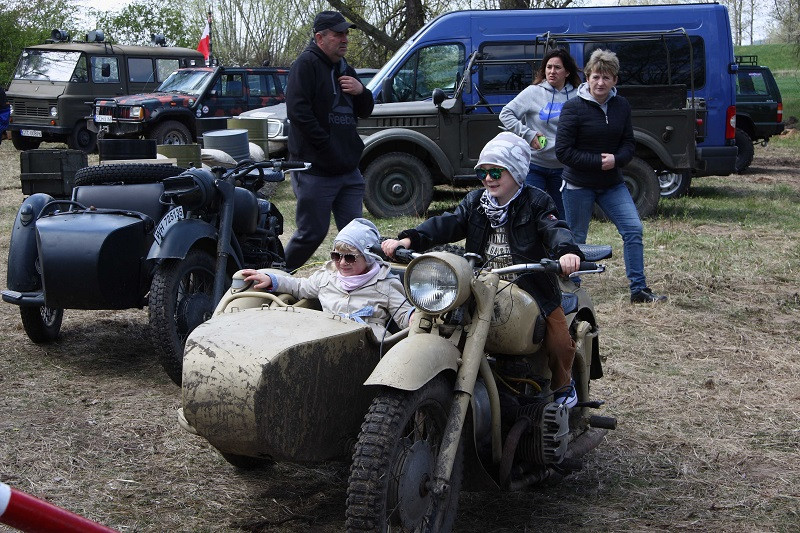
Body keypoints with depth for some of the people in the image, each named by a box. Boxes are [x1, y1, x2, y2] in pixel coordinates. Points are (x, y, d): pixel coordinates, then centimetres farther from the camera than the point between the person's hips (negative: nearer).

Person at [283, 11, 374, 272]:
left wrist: (361, 91, -2)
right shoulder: (306, 64, -8)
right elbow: (298, 111, -19)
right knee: (312, 234, -2)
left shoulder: (345, 69, 17)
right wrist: (327, 147, -20)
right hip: (315, 170, -8)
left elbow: (365, 112, 21)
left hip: (348, 170, 8)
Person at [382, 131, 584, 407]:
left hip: (530, 284, -3)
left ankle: (562, 384, 19)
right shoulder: (474, 202, 9)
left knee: (560, 340, -14)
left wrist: (567, 251, -44)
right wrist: (408, 240, -20)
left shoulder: (536, 202, -3)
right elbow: (446, 224, -3)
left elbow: (554, 228, -20)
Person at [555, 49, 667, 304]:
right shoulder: (573, 108, -12)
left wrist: (616, 160, -16)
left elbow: (628, 145, 7)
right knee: (575, 239, 5)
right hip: (579, 185, -4)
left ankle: (638, 289, 1)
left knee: (633, 229, -5)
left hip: (612, 184, 5)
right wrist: (598, 161, -20)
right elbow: (563, 151, -14)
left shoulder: (621, 106, 4)